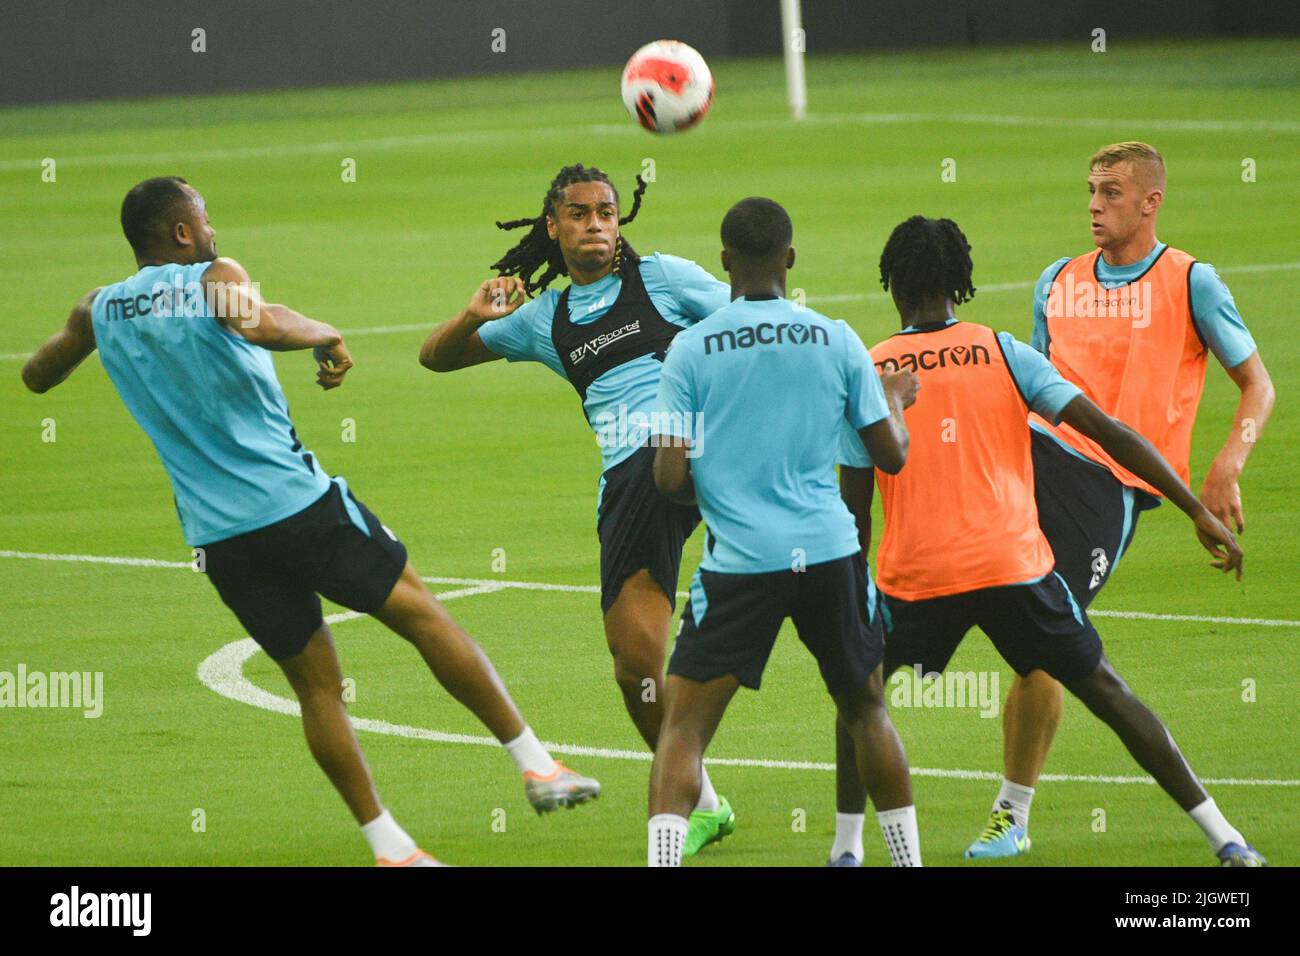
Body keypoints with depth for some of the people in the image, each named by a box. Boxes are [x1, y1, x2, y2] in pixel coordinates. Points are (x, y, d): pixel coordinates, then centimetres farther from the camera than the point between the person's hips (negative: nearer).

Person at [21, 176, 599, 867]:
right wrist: (325, 335, -11)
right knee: (422, 616, 6)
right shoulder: (214, 278, -5)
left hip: (218, 538, 5)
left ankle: (388, 846, 7)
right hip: (300, 503, -5)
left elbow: (35, 377, 26)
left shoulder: (101, 309, 10)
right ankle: (536, 765, 5)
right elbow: (257, 325, -28)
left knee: (316, 685, 11)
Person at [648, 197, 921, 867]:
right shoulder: (836, 341, 1)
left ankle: (662, 858, -16)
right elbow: (891, 456, 7)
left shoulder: (690, 348, -4)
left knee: (682, 728, 1)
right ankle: (908, 859, 24)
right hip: (829, 555, 2)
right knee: (866, 709, 21)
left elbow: (670, 478, -6)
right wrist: (897, 402, 28)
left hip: (739, 559, -2)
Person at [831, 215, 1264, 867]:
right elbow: (1108, 433, -4)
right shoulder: (1002, 354, 3)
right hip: (1014, 564, 1)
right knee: (1106, 692, 8)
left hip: (914, 580, -1)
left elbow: (854, 509, 3)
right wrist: (1200, 513, -2)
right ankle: (1224, 838, 3)